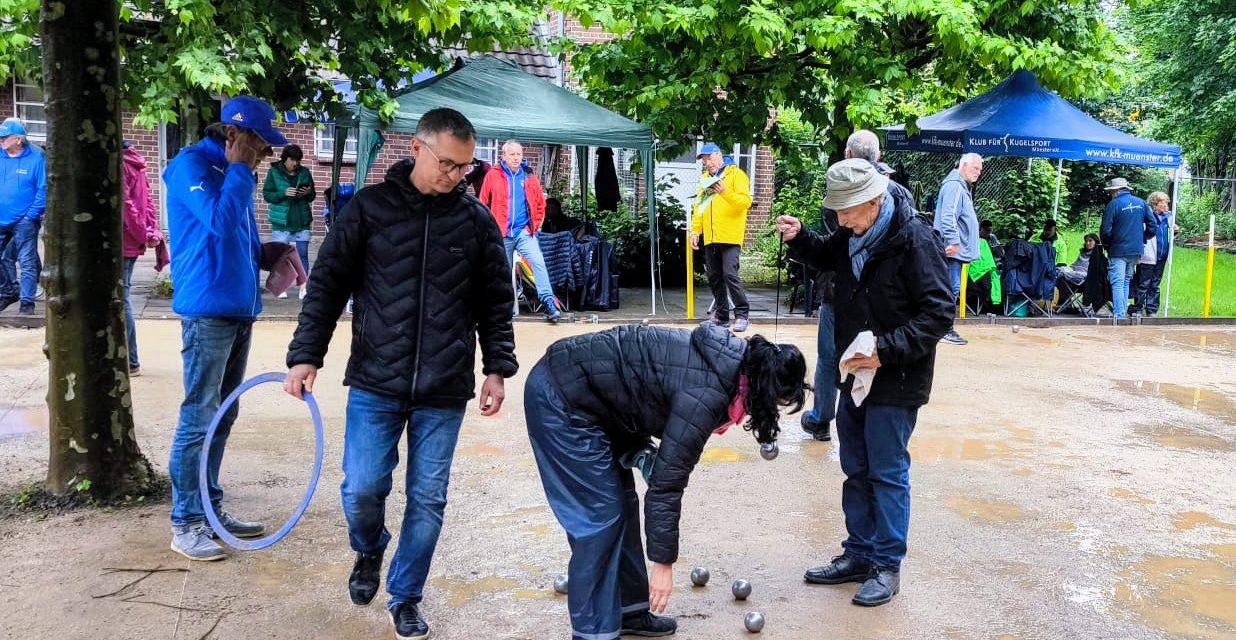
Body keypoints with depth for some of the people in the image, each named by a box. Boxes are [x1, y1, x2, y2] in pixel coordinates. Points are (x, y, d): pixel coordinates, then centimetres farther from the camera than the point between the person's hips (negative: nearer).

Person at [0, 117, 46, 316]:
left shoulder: (36, 158, -9)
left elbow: (43, 189, -9)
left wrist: (32, 215, -13)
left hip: (24, 221, -5)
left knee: (27, 262, -1)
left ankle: (27, 302, 6)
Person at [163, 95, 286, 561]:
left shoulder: (231, 171, 17)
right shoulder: (193, 164, -9)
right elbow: (221, 221, -24)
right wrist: (240, 169, -13)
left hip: (239, 309, 9)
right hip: (208, 311, -9)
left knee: (222, 417, 13)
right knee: (199, 418, -5)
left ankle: (211, 509, 23)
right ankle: (186, 524, 4)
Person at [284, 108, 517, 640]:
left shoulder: (477, 220, 3)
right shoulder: (368, 208, -1)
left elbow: (496, 303, 9)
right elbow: (327, 286, 2)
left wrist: (497, 368, 3)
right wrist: (305, 355, -4)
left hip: (444, 392, 1)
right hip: (375, 383, -1)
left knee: (427, 499, 6)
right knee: (362, 487, 0)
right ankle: (369, 553, 34)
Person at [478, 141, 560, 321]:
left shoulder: (530, 177, 6)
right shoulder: (493, 175, 0)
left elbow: (540, 204, 12)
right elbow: (483, 203, 3)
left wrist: (535, 225, 3)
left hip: (525, 231, 0)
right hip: (501, 233, 0)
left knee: (538, 262, -17)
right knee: (505, 272, 8)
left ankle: (549, 302, -19)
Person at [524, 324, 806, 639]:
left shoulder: (730, 362, 3)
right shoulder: (708, 393, -24)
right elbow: (667, 482, -19)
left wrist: (641, 454, -3)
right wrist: (663, 562, -10)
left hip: (577, 387, 10)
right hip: (561, 399, -10)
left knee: (621, 504, 14)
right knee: (599, 517, -6)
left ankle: (629, 612, 27)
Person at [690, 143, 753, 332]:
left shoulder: (736, 174, 0)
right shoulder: (705, 178, 19)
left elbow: (745, 201, -11)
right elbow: (699, 205, 21)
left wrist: (726, 192, -25)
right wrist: (695, 230, 13)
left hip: (730, 236, -6)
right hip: (710, 238, 6)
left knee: (730, 274, -13)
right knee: (714, 277, 8)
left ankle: (742, 314, -5)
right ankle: (721, 315, 18)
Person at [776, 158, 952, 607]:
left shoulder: (912, 239, -19)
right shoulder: (852, 237, 3)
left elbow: (939, 311, -20)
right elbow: (826, 256, 27)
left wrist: (886, 350, -27)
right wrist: (799, 238, 6)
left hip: (896, 381, -8)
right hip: (856, 374, 8)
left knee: (888, 474, 3)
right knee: (856, 470, 16)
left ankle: (887, 566, 17)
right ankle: (859, 553, 30)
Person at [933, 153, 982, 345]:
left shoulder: (964, 187, 23)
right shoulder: (954, 186, -12)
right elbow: (948, 216, -23)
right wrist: (953, 241, -27)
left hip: (958, 250, 11)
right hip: (952, 249, -11)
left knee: (952, 289, 11)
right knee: (951, 289, -10)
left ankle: (945, 328, 16)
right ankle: (945, 329, -6)